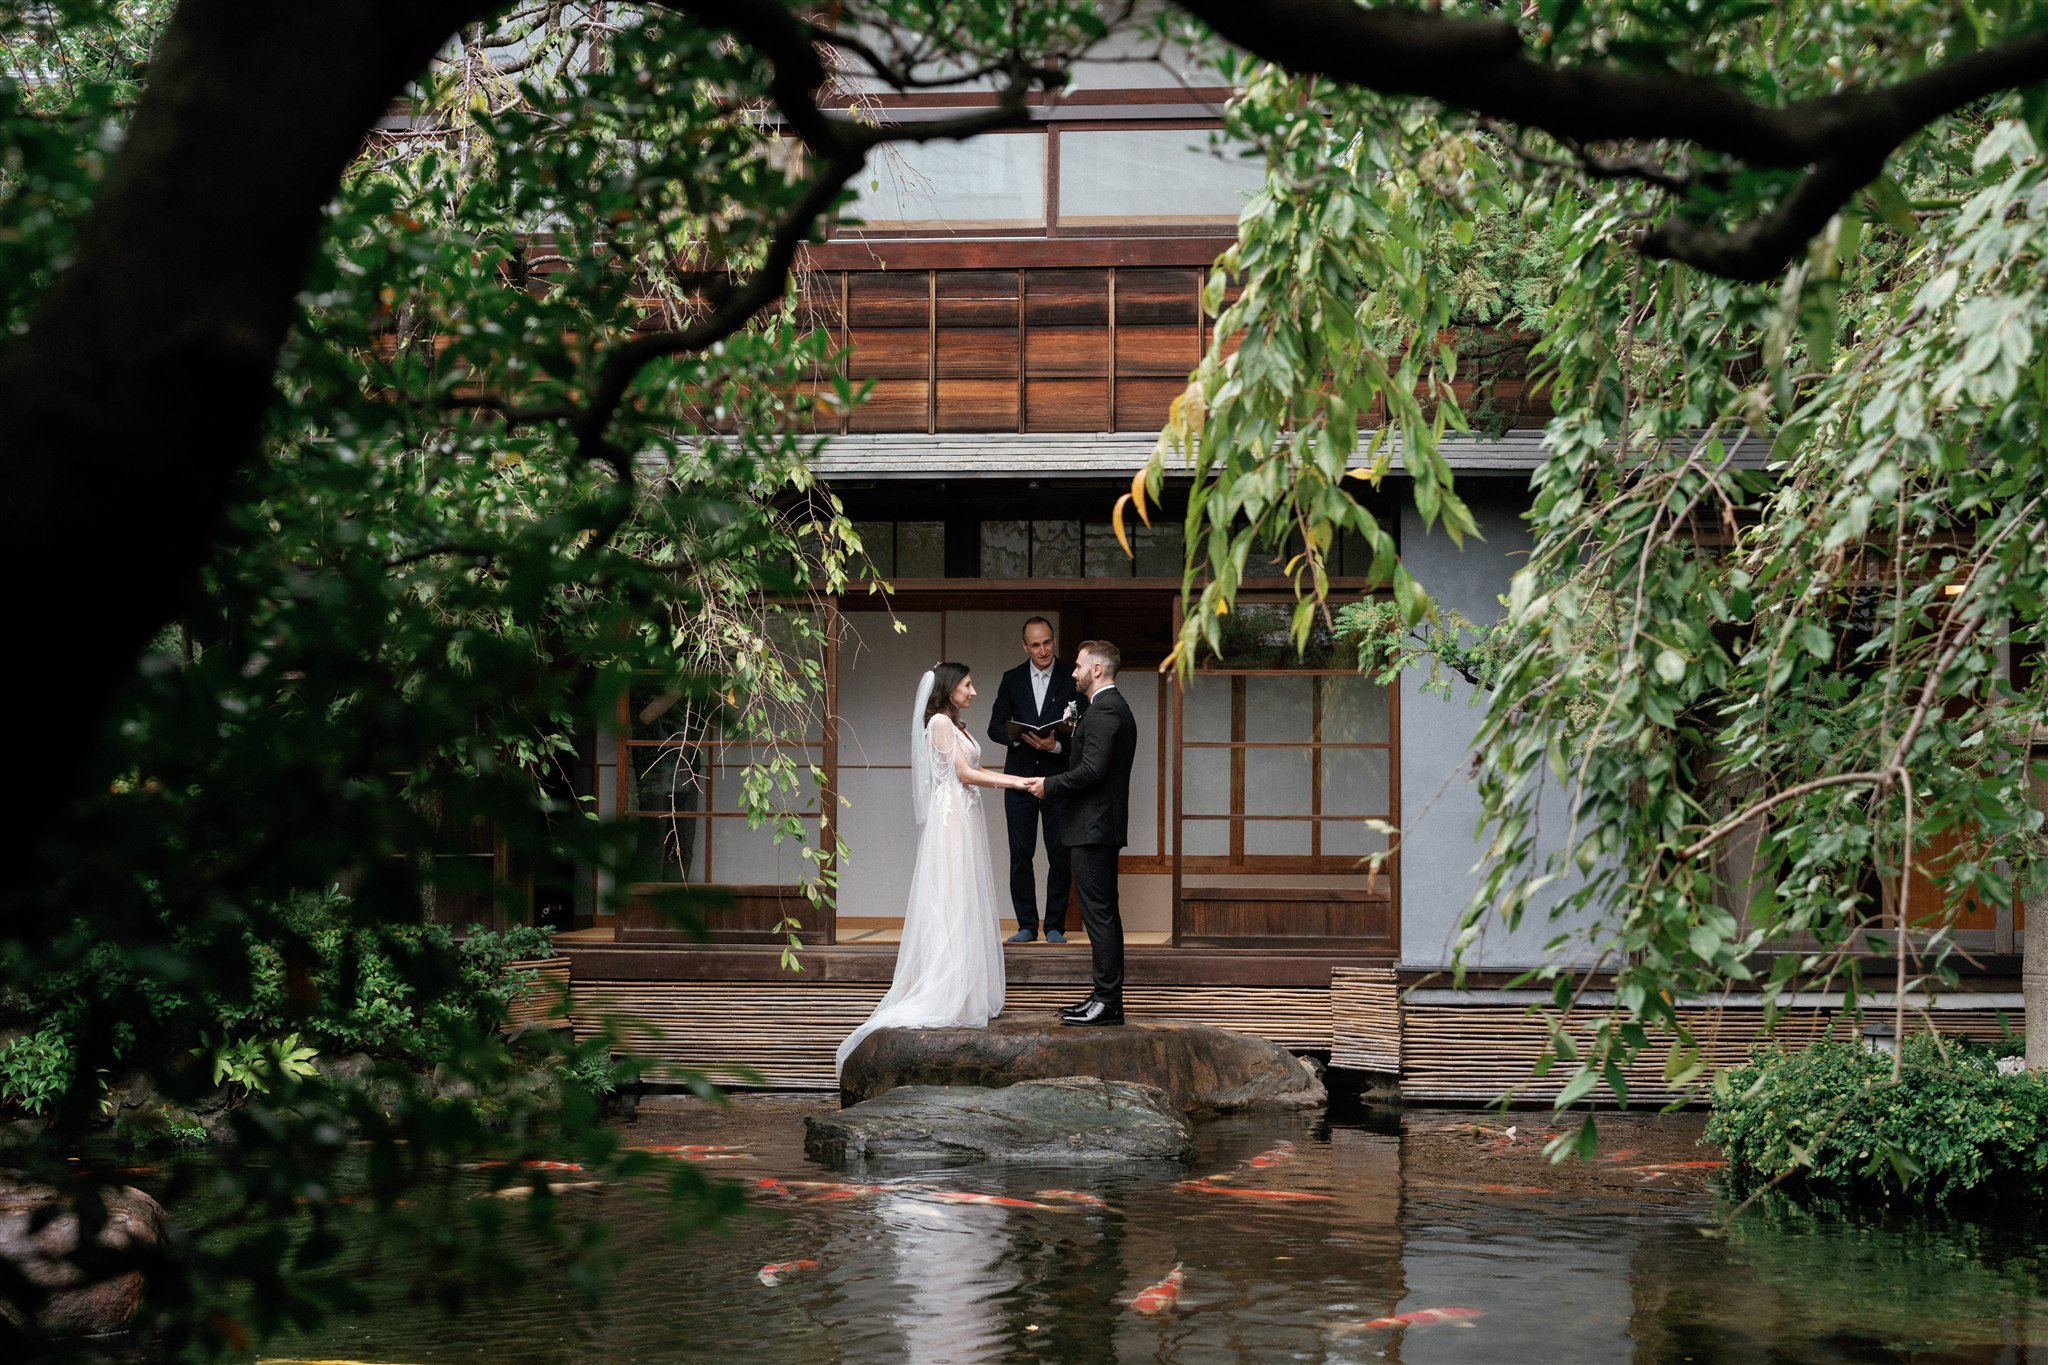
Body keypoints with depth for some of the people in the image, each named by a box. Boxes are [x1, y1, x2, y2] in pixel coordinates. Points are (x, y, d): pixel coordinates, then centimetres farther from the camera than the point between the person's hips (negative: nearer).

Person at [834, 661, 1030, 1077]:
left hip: (966, 819, 10)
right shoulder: (939, 722, -11)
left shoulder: (955, 725, 18)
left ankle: (967, 995, 11)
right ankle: (943, 996, -9)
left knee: (966, 908, 9)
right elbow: (965, 774, -15)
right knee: (950, 906, -9)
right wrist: (1016, 782, -14)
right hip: (951, 818, -10)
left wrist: (1016, 779, 8)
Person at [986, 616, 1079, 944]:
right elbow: (996, 726, 4)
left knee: (1060, 856, 1)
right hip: (1020, 778, 2)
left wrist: (1057, 745, -22)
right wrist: (1021, 737, -16)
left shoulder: (1072, 677, -1)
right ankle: (1027, 925, 11)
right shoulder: (1012, 680, 8)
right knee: (1020, 855, 4)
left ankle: (1055, 926, 9)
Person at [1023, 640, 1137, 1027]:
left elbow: (1092, 770, -23)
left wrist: (1050, 785, -12)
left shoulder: (1103, 710, -15)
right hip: (1105, 825, 11)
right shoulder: (1117, 707, 18)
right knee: (1105, 914, 12)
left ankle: (1107, 1002, -8)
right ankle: (1108, 997, 16)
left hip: (1093, 826, -11)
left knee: (1099, 915, -9)